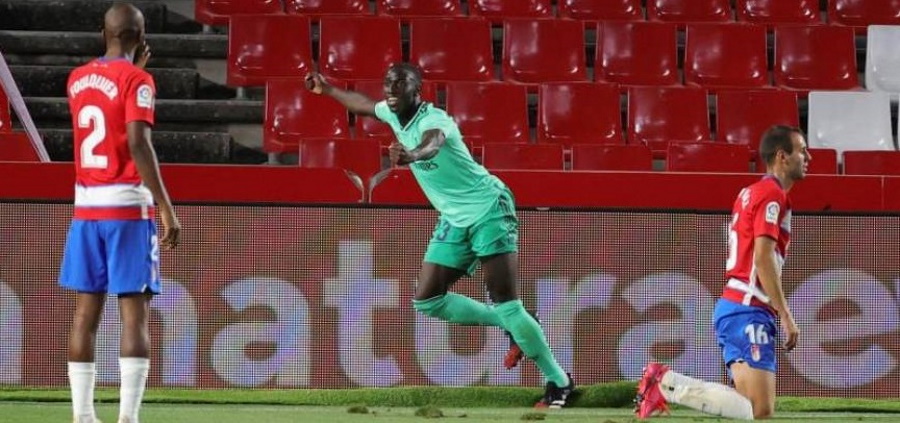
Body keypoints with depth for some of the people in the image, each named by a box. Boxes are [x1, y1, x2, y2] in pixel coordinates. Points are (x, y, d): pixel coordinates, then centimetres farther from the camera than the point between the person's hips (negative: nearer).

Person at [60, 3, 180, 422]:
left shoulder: (77, 79, 11)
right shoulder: (137, 80, -8)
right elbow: (138, 143, -19)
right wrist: (166, 208, -19)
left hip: (86, 207, 6)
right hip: (127, 208, -6)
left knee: (86, 313, 7)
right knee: (135, 313, -5)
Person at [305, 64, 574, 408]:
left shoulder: (433, 120, -23)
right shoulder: (393, 114, 3)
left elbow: (433, 143, -50)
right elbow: (364, 105, 28)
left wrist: (413, 155, -71)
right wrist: (327, 90, 38)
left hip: (488, 208, -9)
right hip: (455, 220, 9)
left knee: (504, 303, -15)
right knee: (428, 301, 4)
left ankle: (559, 382, -5)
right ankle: (514, 329, 17)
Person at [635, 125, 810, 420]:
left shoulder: (751, 192, 21)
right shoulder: (772, 194, -9)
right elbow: (763, 258, -18)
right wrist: (786, 316, -17)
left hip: (732, 306, 10)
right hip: (748, 311, -10)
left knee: (754, 407, 6)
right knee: (760, 411, -15)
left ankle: (665, 383, 2)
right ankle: (666, 383, -15)